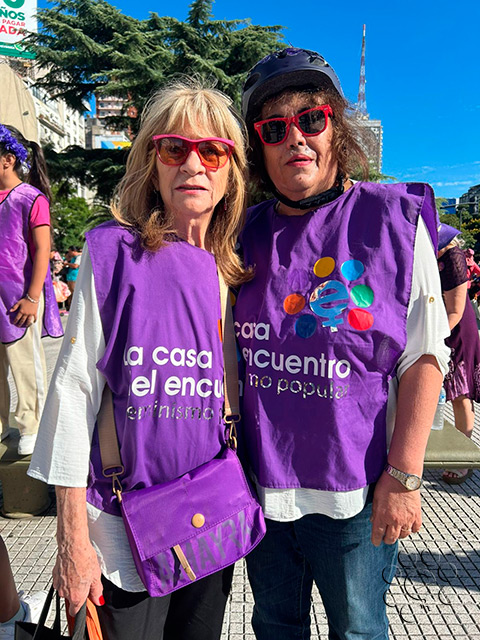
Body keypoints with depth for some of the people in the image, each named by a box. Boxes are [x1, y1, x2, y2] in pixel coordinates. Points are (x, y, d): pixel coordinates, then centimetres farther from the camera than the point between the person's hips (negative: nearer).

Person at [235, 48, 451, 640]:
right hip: (259, 479, 4)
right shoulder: (248, 231, 2)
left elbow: (424, 356, -11)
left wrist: (403, 477, -13)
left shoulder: (392, 220, -9)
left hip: (354, 487, -3)